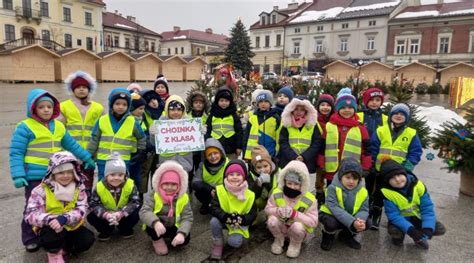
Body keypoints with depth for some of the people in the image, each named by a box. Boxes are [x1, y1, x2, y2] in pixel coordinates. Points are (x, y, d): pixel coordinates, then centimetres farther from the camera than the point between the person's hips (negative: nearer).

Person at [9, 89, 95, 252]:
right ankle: (30, 239, 25)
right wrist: (18, 175, -20)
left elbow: (71, 145, 16)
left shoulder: (58, 126, 6)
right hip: (34, 177, -5)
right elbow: (16, 153, -12)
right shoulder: (25, 127, -11)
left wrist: (87, 158, 17)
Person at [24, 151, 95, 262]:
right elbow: (30, 215, -18)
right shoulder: (42, 190, -12)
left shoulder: (79, 188, -5)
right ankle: (54, 252, -5)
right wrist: (50, 219, -39)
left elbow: (81, 210, -16)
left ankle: (62, 248, 7)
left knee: (87, 240, -21)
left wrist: (64, 218, -37)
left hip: (71, 227, 2)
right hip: (50, 228, -2)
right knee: (54, 228, -35)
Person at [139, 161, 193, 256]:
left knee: (185, 238, -25)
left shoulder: (183, 198, -13)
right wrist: (155, 222, -53)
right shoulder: (152, 195, -16)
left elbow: (187, 218, -19)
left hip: (173, 228, 1)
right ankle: (157, 240, -1)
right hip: (156, 227, -1)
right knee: (152, 223, -33)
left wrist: (181, 233, -40)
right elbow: (144, 212, -31)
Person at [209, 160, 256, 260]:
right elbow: (214, 208, -19)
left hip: (240, 225, -1)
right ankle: (218, 245, -3)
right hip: (223, 220, 1)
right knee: (214, 221, -30)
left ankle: (238, 237, 14)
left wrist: (241, 219, -32)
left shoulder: (249, 195, -15)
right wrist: (225, 217, -36)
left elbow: (252, 215, -12)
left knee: (234, 242, -25)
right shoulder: (220, 190, -15)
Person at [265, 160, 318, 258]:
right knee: (272, 220, -29)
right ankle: (279, 240, 3)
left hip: (298, 229, -2)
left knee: (297, 226, -36)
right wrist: (278, 211, -30)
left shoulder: (309, 200, -20)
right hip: (281, 226, 2)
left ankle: (295, 244, 0)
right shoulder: (277, 194, -14)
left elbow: (313, 222, -22)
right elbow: (268, 209, -5)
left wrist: (294, 214, -36)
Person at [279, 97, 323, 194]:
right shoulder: (286, 125, 4)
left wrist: (303, 157, -18)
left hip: (308, 167, 0)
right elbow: (283, 144, -5)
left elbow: (317, 144, -4)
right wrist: (295, 158, -20)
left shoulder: (313, 125, 4)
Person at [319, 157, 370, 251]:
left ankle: (347, 235, 13)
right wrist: (352, 222, -43)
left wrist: (360, 220, -37)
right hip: (330, 214, -4)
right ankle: (328, 235, 4)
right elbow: (334, 208, -33)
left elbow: (364, 210, -12)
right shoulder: (333, 188, -25)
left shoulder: (363, 191, -11)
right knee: (331, 223, -36)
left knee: (366, 224, -19)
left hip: (352, 217, 5)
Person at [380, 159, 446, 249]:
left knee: (440, 229, -18)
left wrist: (428, 228, -33)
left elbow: (427, 208, -18)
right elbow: (393, 215, -26)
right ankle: (399, 236, 6)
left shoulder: (417, 185, -19)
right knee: (393, 231, -33)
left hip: (417, 217, 3)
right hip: (401, 219, -2)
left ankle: (419, 237, 12)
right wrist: (410, 229, -39)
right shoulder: (387, 192, -26)